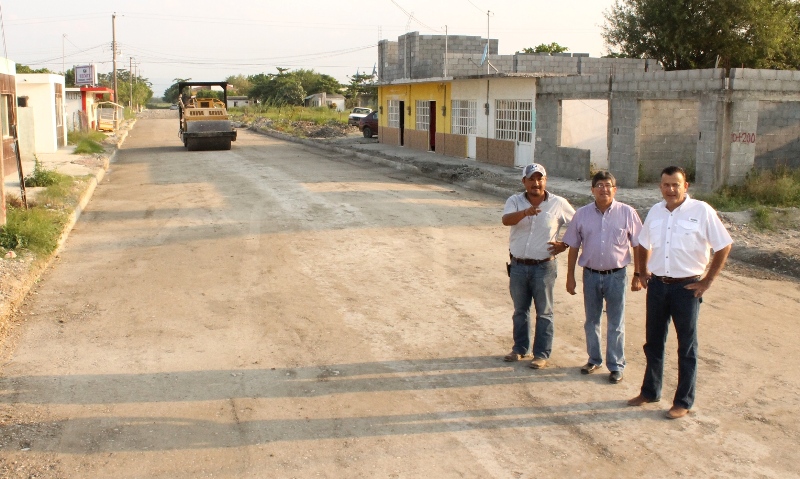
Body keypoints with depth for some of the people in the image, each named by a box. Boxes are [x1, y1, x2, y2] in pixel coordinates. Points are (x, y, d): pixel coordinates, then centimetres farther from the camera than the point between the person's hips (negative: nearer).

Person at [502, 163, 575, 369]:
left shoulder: (558, 204, -5)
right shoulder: (515, 201, -4)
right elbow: (506, 220, -24)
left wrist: (564, 244, -5)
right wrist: (525, 212, -42)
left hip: (543, 267, -2)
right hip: (518, 266, 2)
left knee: (544, 313, 7)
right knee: (520, 310, 16)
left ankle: (541, 354, 19)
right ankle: (520, 348, 32)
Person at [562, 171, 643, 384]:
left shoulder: (627, 213, -6)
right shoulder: (582, 214, -1)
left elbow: (638, 246, -1)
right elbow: (573, 247, 4)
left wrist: (637, 275, -1)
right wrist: (570, 276, 4)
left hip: (616, 275, -2)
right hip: (591, 275, 2)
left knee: (615, 324, 7)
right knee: (591, 321, 15)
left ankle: (616, 366, 19)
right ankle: (594, 359, 31)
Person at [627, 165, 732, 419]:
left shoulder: (701, 211, -10)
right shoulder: (655, 211, 5)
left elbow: (723, 246, -7)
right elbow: (643, 244, 21)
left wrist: (708, 280, -8)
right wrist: (643, 272, 13)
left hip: (687, 287, -5)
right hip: (657, 285, 5)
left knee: (686, 346, 7)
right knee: (653, 342, 15)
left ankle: (683, 401, 18)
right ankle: (650, 391, 31)